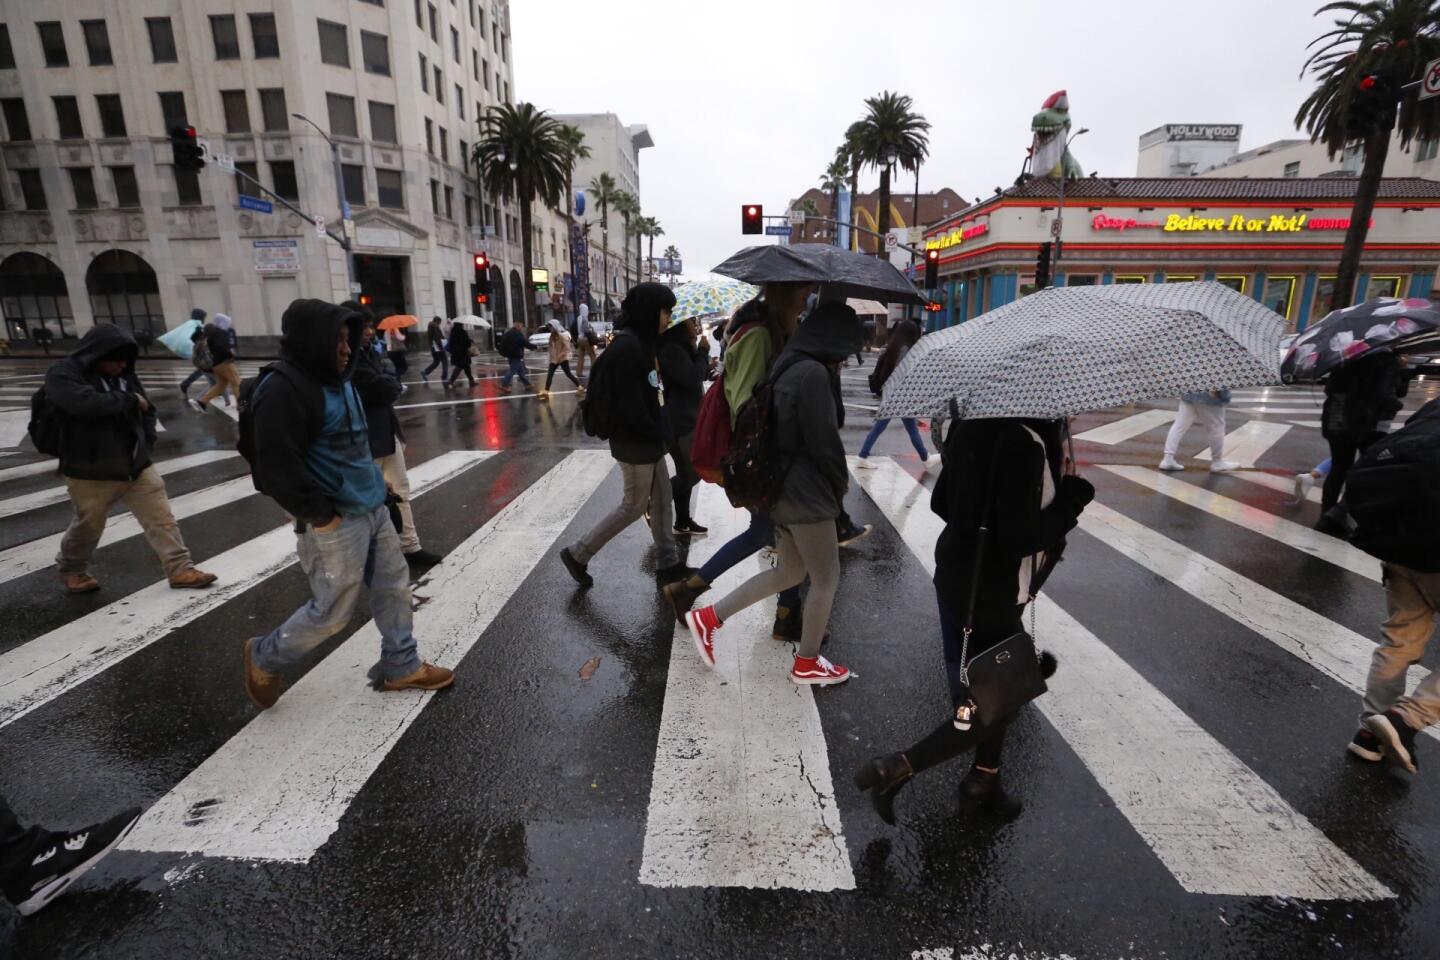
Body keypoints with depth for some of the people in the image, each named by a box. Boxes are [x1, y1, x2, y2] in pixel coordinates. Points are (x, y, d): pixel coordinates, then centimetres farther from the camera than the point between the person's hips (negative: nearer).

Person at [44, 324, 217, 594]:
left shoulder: (125, 375, 6)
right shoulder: (63, 374, -12)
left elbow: (147, 412, 17)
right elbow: (85, 403, -32)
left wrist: (146, 444, 5)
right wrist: (129, 399, -18)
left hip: (137, 466, 5)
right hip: (91, 473, -4)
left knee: (162, 518, 0)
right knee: (88, 526, 14)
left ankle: (181, 570, 5)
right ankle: (71, 570, 40)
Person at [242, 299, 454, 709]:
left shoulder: (337, 379, 10)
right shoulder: (282, 390, -19)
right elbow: (278, 468, -22)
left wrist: (375, 483, 15)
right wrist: (320, 514, -18)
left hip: (373, 509, 9)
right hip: (334, 523, -9)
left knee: (394, 587, 14)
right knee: (331, 611, 5)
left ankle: (400, 667, 29)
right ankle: (264, 657, 31)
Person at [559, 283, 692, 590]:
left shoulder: (641, 342, 9)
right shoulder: (627, 346, -22)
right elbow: (630, 406, -24)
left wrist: (658, 432, 3)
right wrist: (660, 433, -12)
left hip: (647, 439, 9)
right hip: (634, 442, -9)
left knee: (663, 501, 14)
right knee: (634, 507, 3)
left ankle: (668, 564, 25)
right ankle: (577, 554, 17)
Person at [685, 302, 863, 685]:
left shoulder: (789, 367, 11)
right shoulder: (814, 373, -18)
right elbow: (823, 441, -17)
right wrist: (841, 482, -3)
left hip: (782, 486, 10)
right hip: (807, 492, -10)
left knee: (789, 572, 20)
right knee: (826, 578, 8)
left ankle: (709, 616, 21)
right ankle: (806, 664, 24)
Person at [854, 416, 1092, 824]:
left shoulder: (973, 424, 1)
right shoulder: (1027, 442, -25)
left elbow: (940, 502, 7)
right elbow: (1018, 539, -26)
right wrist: (1071, 500, -12)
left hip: (956, 577, 9)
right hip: (993, 595, -9)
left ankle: (983, 783, 39)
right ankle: (895, 770, 9)